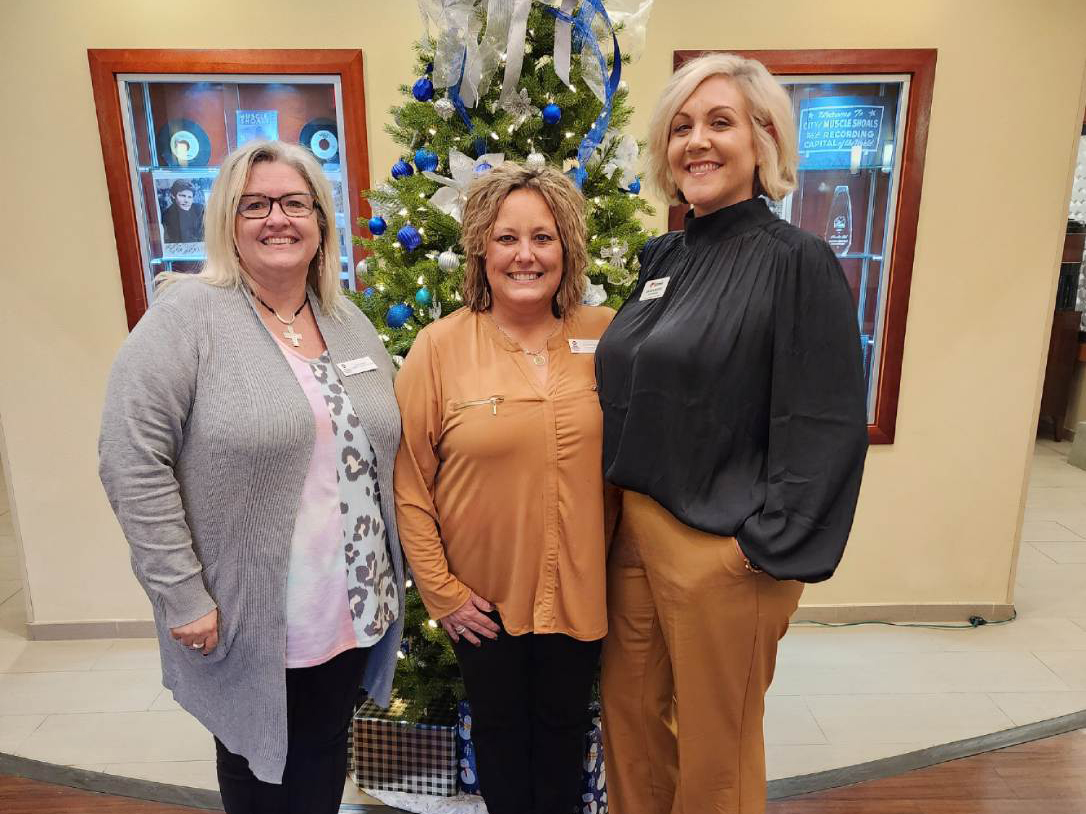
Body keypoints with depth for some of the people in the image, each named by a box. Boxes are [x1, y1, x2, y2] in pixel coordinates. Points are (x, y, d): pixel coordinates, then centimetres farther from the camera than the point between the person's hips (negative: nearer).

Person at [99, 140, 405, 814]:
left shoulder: (352, 324, 6)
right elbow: (131, 462, -17)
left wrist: (391, 574, 8)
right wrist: (182, 596, -17)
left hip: (356, 609, 5)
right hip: (251, 623, -4)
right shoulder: (189, 314, -13)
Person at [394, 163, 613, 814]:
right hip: (483, 594, -1)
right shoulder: (439, 346, -12)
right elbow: (408, 480, -9)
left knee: (565, 724, 23)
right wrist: (440, 589, -8)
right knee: (500, 728, 22)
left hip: (581, 586, 2)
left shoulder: (605, 335, -7)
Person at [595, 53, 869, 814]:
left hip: (722, 547, -6)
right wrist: (618, 508, 11)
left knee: (715, 748, 14)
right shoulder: (663, 257, 8)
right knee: (631, 717, 20)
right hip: (632, 529, 6)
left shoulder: (798, 260, -12)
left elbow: (825, 428, -14)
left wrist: (767, 548, -16)